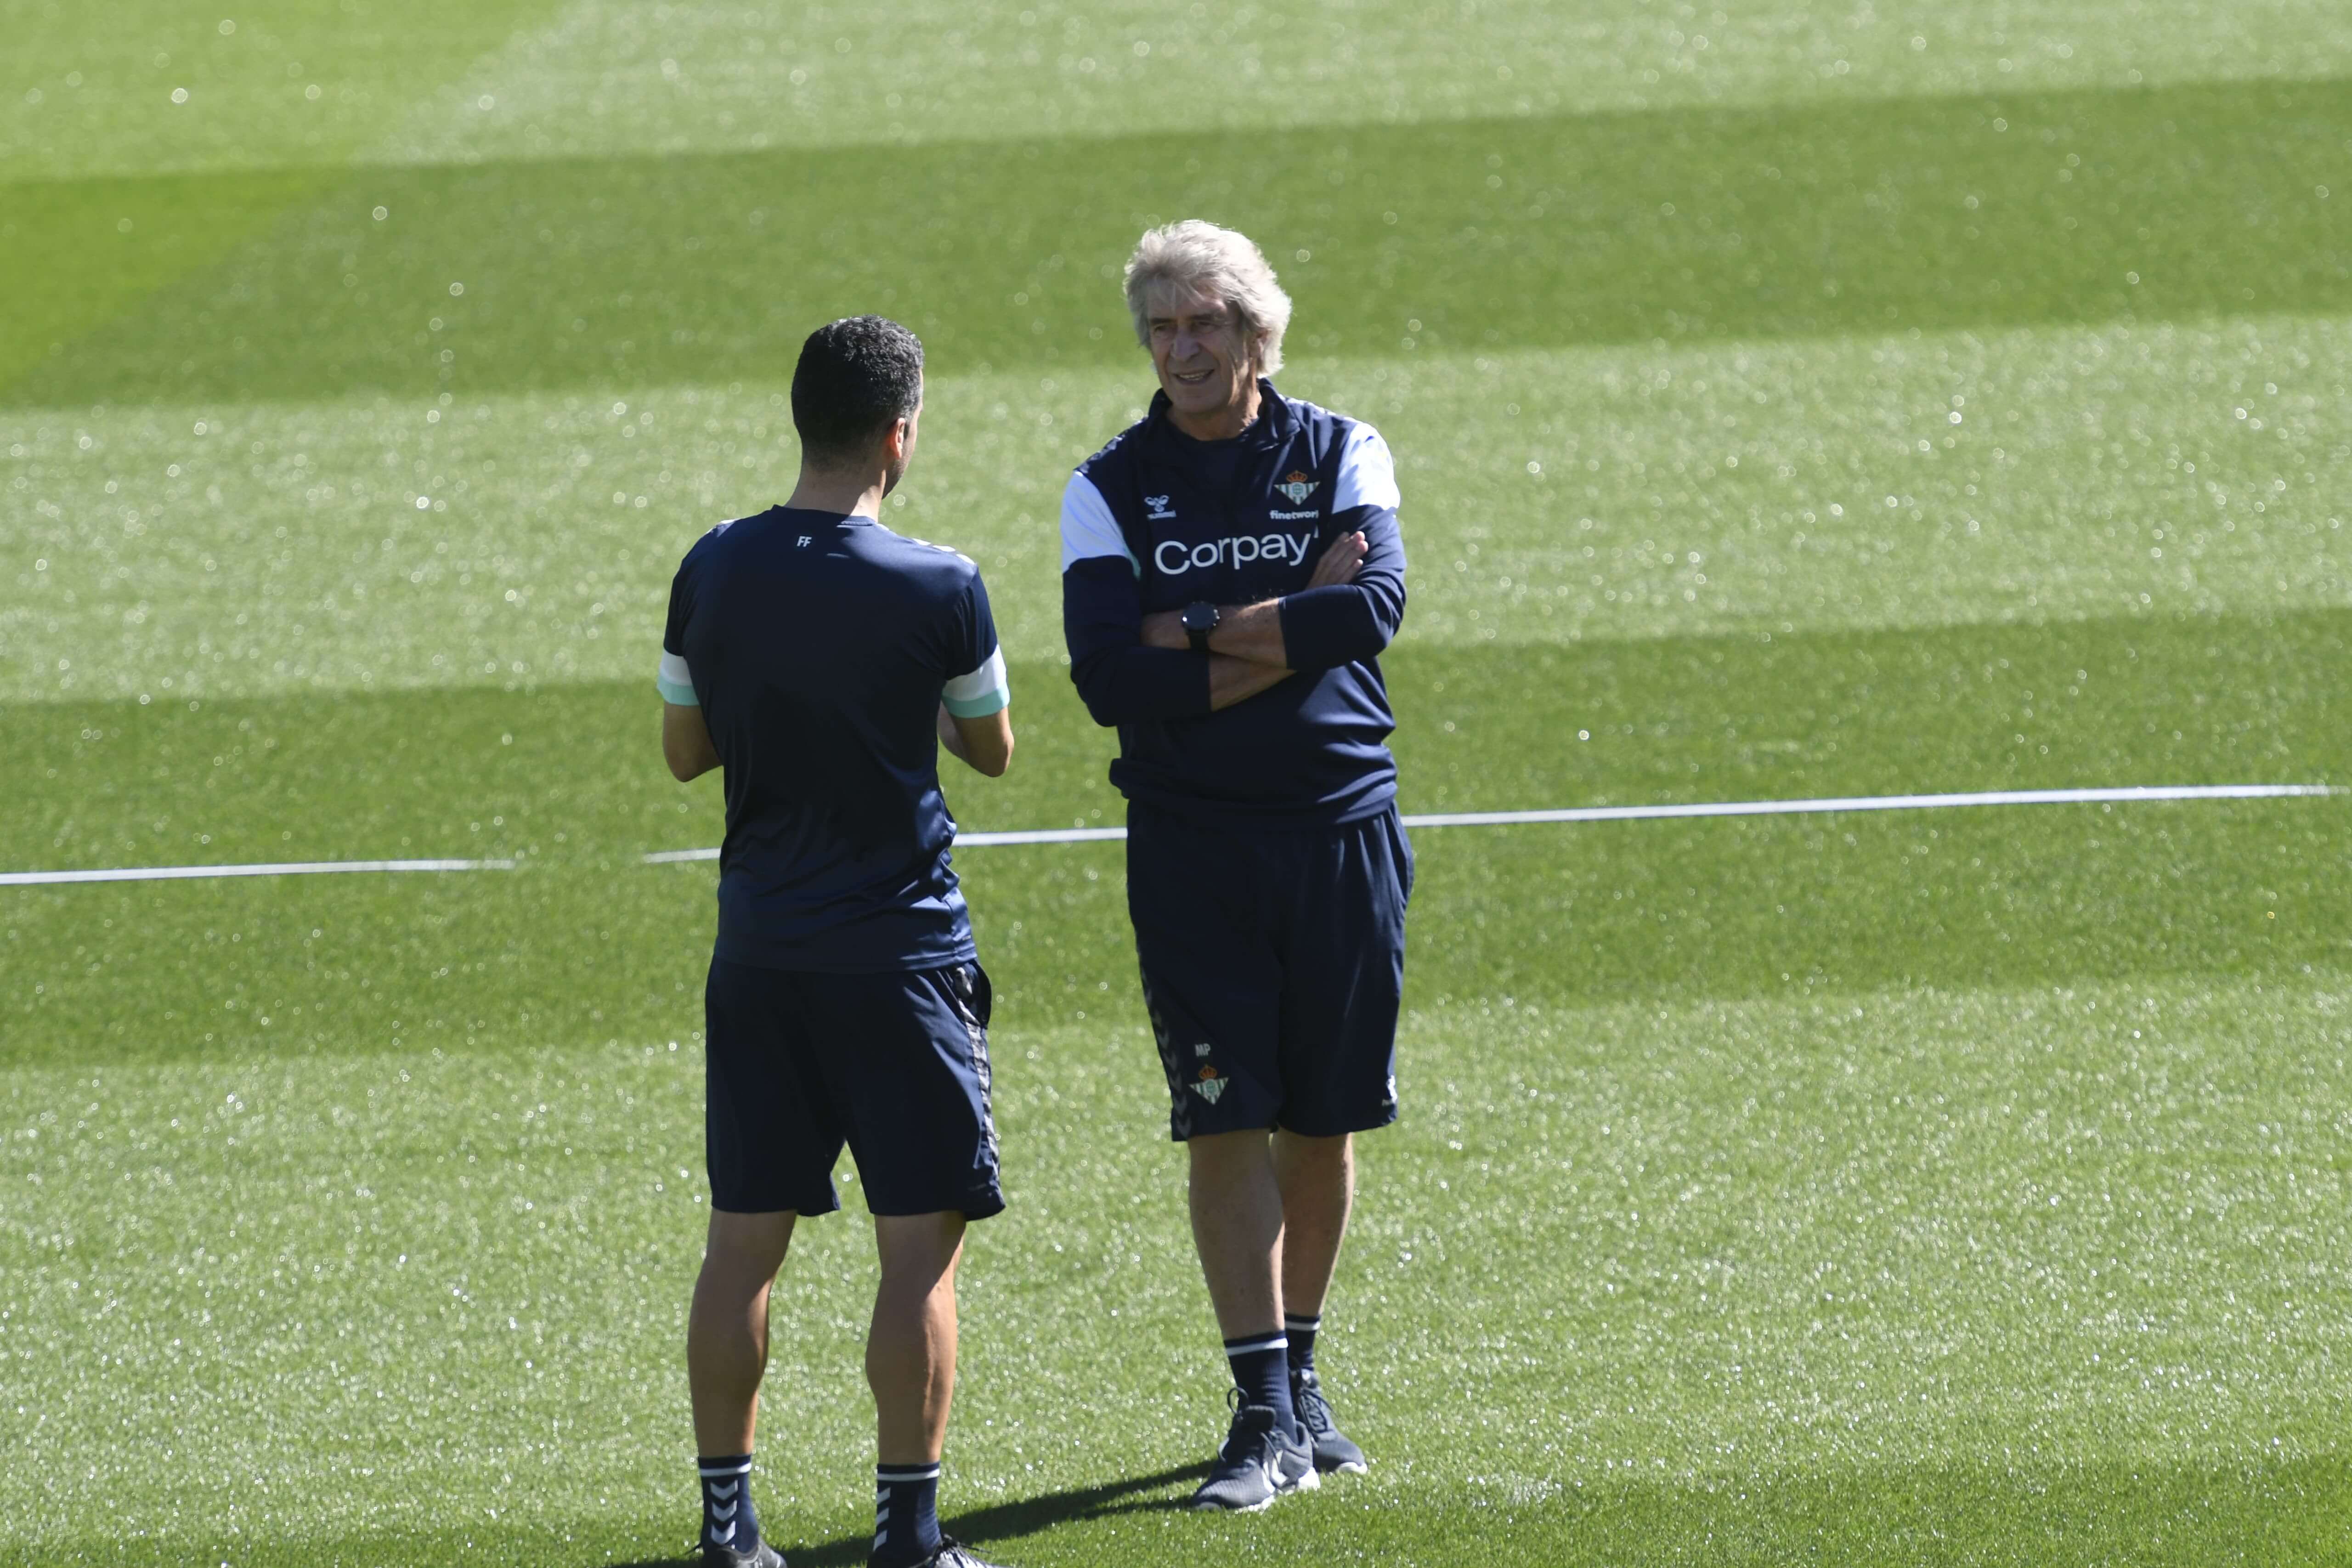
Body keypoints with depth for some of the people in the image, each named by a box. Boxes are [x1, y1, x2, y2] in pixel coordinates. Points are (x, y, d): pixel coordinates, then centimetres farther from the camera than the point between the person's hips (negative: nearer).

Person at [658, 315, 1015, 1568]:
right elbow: (991, 750, 3)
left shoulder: (714, 571, 0)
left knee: (742, 1240, 9)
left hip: (758, 949, 5)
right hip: (900, 949, -5)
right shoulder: (938, 589, -12)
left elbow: (684, 749, 10)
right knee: (921, 1243, 1)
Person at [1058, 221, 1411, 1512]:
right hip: (1190, 839, -1)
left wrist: (1195, 631, -12)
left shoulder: (1340, 456, 4)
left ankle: (1302, 1377, 24)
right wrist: (1290, 630, -13)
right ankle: (1265, 1415, -6)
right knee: (1227, 1122, -8)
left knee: (1326, 1123, 8)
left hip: (1342, 828, 1)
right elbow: (1111, 679, -11)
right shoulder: (1110, 488, 3)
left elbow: (1373, 608, -14)